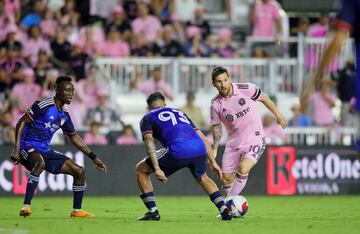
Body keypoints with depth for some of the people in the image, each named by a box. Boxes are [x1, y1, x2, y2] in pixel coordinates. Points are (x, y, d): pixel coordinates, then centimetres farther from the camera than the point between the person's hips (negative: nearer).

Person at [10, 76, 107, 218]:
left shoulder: (64, 116, 11)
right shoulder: (43, 105, -12)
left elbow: (74, 138, 22)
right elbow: (21, 123, -13)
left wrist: (94, 158, 21)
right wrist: (16, 149, -22)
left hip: (46, 151, 8)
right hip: (29, 147, -8)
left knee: (79, 171, 2)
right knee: (40, 162, -42)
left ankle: (76, 210, 14)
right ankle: (26, 205, -43)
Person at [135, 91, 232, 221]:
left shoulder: (147, 118, 21)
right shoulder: (179, 113, 37)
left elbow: (149, 142, 1)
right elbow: (203, 139, 31)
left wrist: (157, 169, -7)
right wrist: (213, 163, 34)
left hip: (178, 152, -5)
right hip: (200, 150, 5)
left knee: (141, 170, 18)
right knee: (202, 178, 37)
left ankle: (152, 212, 13)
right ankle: (224, 210, 20)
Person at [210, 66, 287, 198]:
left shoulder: (246, 89, -14)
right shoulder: (216, 104, -6)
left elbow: (263, 98, 4)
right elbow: (216, 128, 7)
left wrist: (277, 115, 13)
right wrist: (214, 150, -1)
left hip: (254, 139, -4)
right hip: (234, 143, 4)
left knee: (243, 168, -27)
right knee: (226, 179, 3)